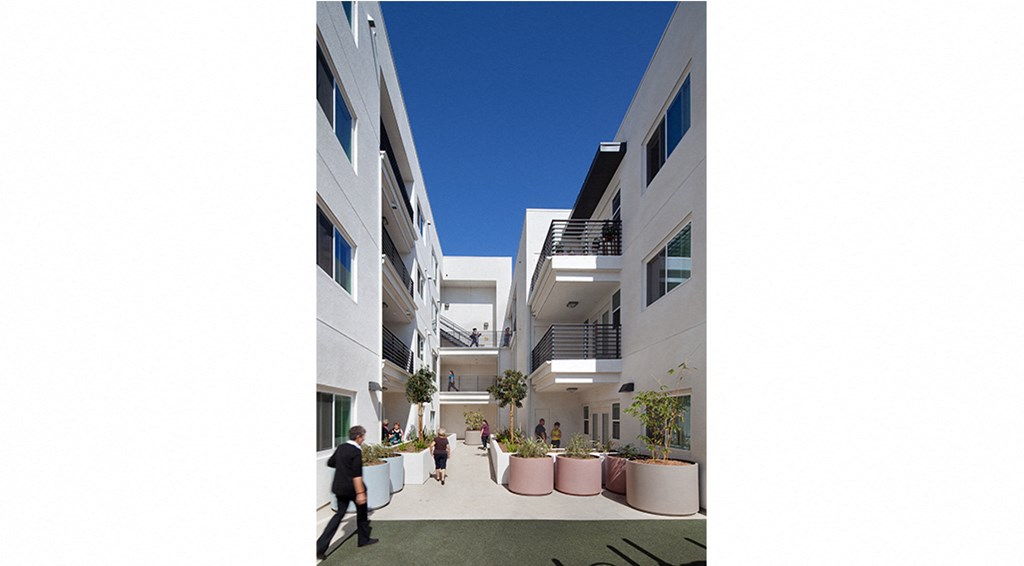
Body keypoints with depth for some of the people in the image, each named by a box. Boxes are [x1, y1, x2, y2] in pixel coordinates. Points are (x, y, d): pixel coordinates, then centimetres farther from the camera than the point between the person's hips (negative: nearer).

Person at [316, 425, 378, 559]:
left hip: (339, 487, 7)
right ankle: (364, 539, 30)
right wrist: (360, 493, -24)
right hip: (352, 487, -7)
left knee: (340, 513, 13)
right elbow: (356, 475, -24)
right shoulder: (356, 452, -20)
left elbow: (330, 462, 17)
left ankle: (320, 546, 2)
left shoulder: (341, 447, 4)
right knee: (361, 510, 15)